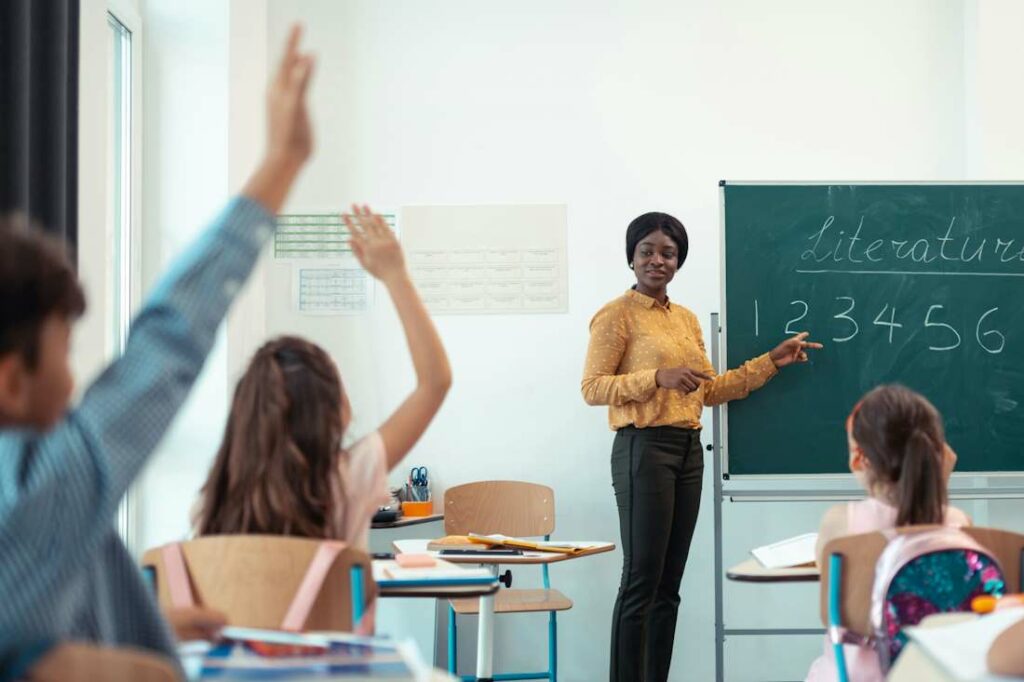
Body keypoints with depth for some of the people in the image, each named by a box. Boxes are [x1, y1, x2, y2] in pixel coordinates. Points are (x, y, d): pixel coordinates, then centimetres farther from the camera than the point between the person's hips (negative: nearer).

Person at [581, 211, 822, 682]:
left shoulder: (687, 319, 16)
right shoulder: (617, 315, -6)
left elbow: (710, 391, 18)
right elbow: (592, 388, -12)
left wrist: (772, 362, 15)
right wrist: (658, 377, -22)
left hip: (688, 450, 7)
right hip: (644, 449, -7)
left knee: (669, 583, 8)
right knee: (641, 581, -9)